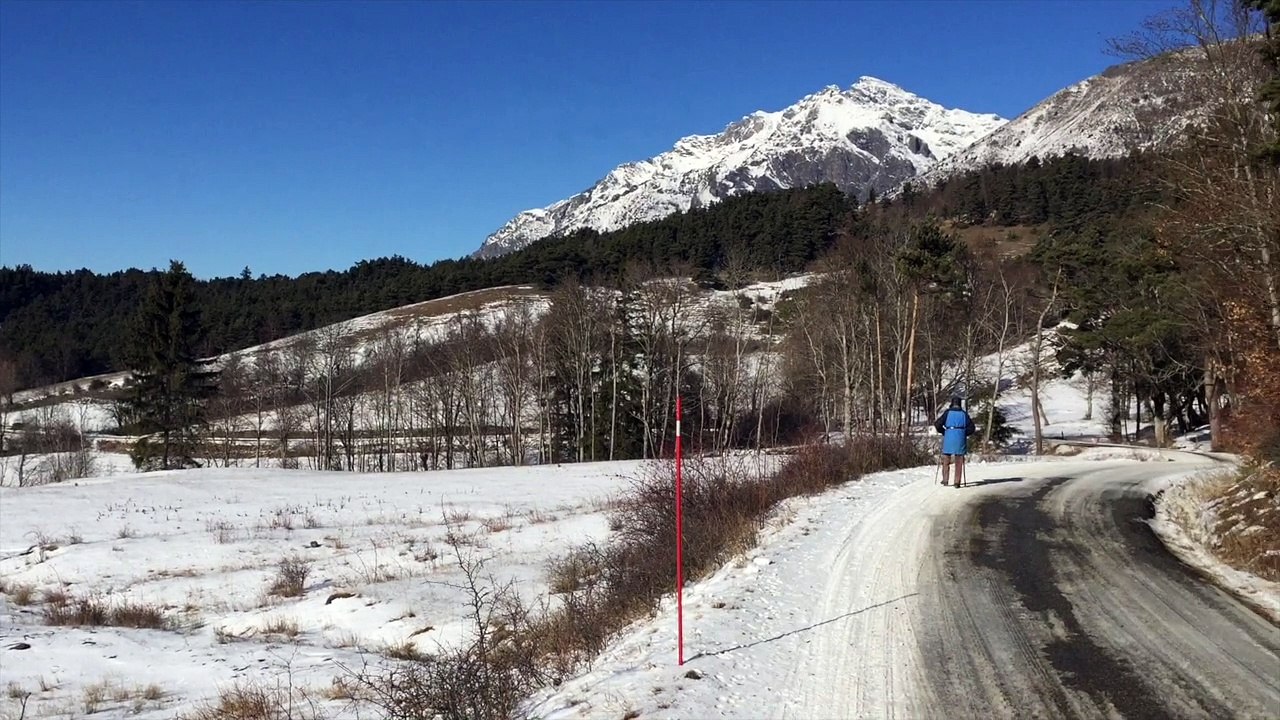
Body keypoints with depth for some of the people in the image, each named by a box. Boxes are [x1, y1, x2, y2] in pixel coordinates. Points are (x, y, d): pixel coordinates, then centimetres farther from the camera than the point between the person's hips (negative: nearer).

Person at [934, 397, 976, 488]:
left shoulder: (947, 412, 0)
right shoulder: (964, 414, 6)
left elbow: (937, 425, -5)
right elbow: (971, 428, 3)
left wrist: (944, 432, 11)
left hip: (948, 439, -1)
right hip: (960, 439, 1)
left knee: (946, 460, 12)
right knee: (959, 462, 6)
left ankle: (945, 480, 12)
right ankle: (957, 482, 2)